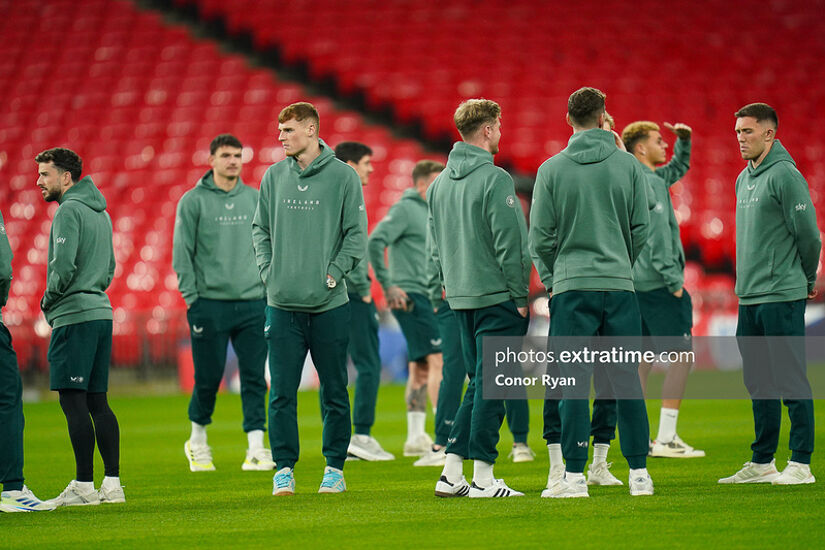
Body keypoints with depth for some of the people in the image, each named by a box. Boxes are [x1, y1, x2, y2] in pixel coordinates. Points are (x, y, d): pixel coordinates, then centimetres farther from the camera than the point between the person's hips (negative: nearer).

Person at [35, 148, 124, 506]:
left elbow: (64, 265, -19)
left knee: (73, 400, -8)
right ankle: (112, 482, 6)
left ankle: (84, 484, -10)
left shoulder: (69, 210, -10)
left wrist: (49, 300, -5)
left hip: (74, 316, -9)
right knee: (97, 401, 9)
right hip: (101, 311, 9)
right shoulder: (100, 212, 18)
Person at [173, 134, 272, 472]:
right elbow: (182, 252, -2)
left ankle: (256, 449, -3)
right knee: (208, 378, 1)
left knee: (254, 378, -2)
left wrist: (268, 290, 8)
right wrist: (192, 297, -7)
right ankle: (198, 441, 21)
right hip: (211, 303, -3)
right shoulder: (193, 201, 0)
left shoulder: (255, 199, 11)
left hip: (252, 304, 3)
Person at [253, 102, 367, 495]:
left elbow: (356, 233, -1)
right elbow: (260, 229, 15)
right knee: (282, 393, 1)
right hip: (282, 303, 2)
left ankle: (335, 468, 13)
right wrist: (268, 269, 1)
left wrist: (334, 272, -10)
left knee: (334, 392, 4)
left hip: (329, 304, -2)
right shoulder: (274, 176, 8)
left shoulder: (342, 176, -2)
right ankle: (284, 468, 7)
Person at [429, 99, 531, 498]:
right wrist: (519, 295, -10)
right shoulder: (494, 180, -13)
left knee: (478, 384, 15)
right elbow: (508, 242, -15)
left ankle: (452, 472, 10)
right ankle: (483, 477, -4)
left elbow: (436, 245, 15)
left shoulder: (440, 183, 12)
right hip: (497, 297, -8)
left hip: (460, 298, 8)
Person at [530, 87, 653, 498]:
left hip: (571, 287, -1)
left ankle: (574, 475, -2)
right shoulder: (628, 166, 2)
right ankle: (639, 473, 6)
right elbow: (641, 230, 4)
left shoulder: (552, 170, -2)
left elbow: (540, 236, -3)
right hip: (620, 286, 2)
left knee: (574, 383, 0)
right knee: (626, 379, 6)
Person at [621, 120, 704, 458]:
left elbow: (678, 167, 36)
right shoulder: (648, 183, -13)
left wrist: (685, 139, 20)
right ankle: (666, 438, -12)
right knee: (680, 356, -7)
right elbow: (657, 236, -20)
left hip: (635, 285, 10)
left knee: (642, 359, 10)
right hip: (656, 283, -10)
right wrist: (674, 281, -19)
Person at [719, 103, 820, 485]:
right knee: (758, 382, 12)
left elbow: (808, 233, -11)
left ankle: (801, 463, -4)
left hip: (782, 296, -9)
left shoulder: (785, 175, -11)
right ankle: (762, 462, 18)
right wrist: (747, 284, 18)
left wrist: (807, 280, -1)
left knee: (790, 380, -6)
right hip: (749, 296, 9)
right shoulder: (743, 179, 16)